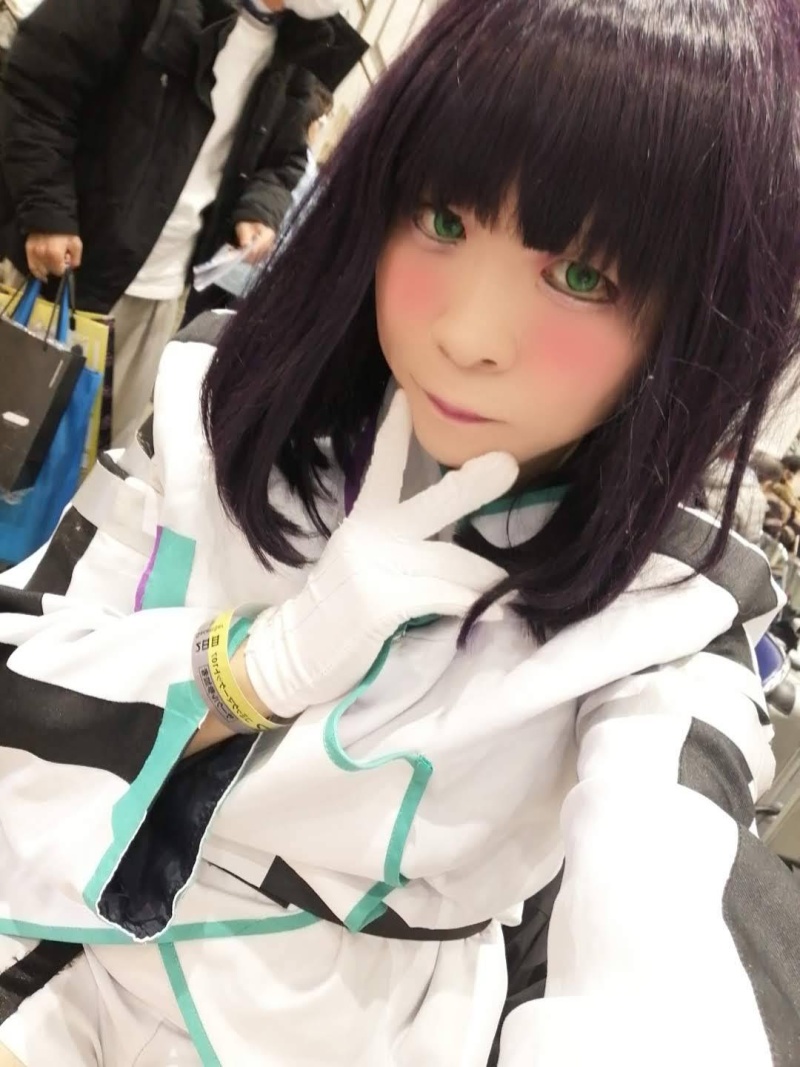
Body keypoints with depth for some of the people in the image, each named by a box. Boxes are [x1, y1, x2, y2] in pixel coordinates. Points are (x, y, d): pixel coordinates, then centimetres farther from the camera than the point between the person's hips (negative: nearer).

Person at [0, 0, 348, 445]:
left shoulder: (294, 58, 6)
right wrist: (45, 209, -21)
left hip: (165, 289, 5)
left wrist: (262, 209, -6)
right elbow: (36, 81, -14)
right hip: (69, 258, -5)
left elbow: (284, 159, 17)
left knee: (109, 440, 14)